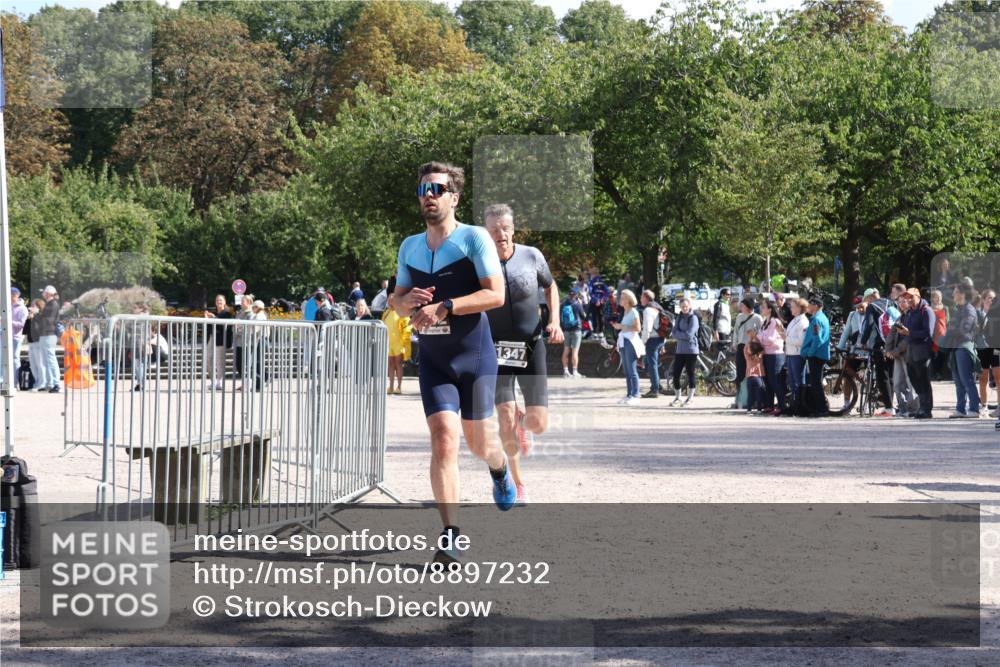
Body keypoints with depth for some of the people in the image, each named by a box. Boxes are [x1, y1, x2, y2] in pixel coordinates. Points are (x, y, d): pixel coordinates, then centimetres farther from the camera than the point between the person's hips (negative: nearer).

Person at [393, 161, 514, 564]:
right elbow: (397, 303, 17)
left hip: (475, 356, -3)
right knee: (443, 440, -13)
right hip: (433, 360, 3)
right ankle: (450, 536, -12)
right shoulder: (409, 247, 9)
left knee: (478, 442, 8)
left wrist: (443, 307, -23)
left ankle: (499, 468, 47)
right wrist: (409, 301, -8)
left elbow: (496, 294, -15)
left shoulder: (474, 238, -8)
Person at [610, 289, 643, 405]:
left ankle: (635, 396, -11)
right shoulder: (625, 312, 18)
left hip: (631, 342, -9)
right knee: (627, 371, 8)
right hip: (624, 342, 9)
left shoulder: (633, 312, -7)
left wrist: (622, 326, -16)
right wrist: (618, 325, 11)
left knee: (632, 371, -10)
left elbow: (637, 328, -15)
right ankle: (629, 395, 9)